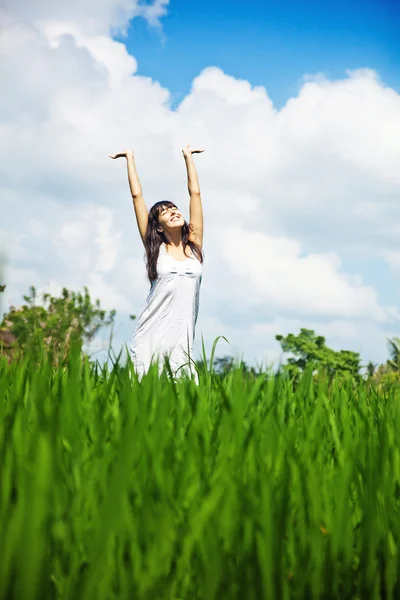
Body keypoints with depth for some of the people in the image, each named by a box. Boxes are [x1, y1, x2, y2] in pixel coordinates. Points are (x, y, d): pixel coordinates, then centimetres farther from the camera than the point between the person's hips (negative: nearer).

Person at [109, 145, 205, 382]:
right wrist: (130, 158, 14)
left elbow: (195, 193, 15)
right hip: (150, 339, -2)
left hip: (182, 342, 2)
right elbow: (137, 196, 8)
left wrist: (188, 157, 21)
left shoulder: (194, 245, 11)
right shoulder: (156, 248, 6)